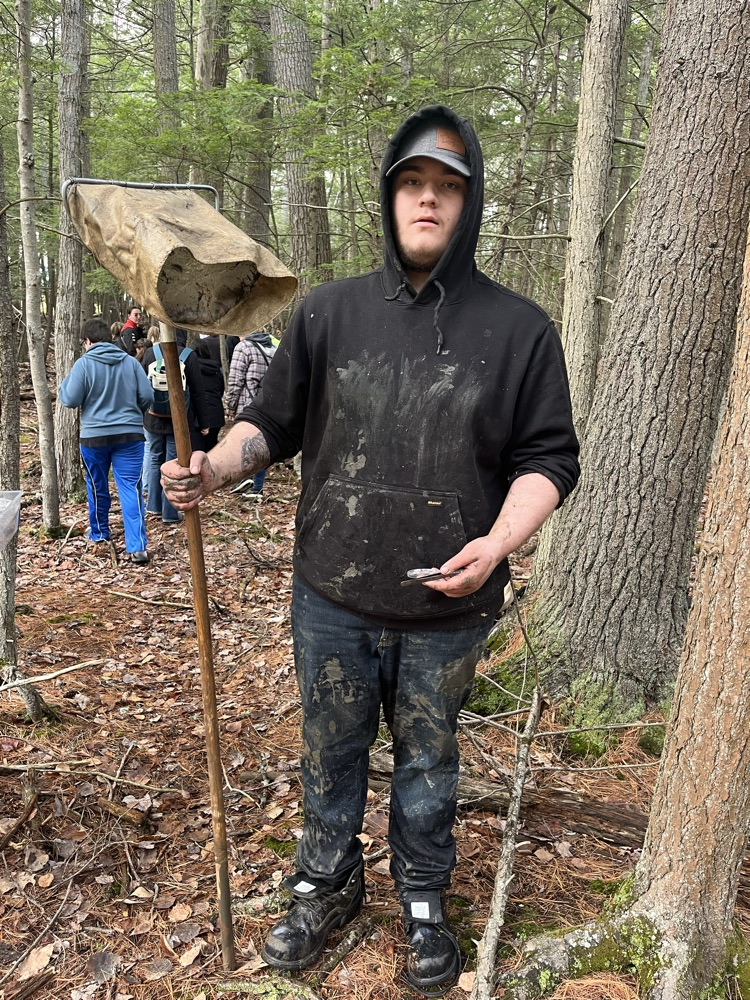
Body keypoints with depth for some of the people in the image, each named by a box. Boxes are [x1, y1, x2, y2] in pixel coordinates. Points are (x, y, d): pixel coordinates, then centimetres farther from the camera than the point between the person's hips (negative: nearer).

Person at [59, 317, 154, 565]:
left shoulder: (84, 363, -8)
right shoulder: (130, 362, 1)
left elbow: (70, 400, -8)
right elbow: (147, 396, 1)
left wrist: (64, 383, 13)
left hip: (94, 436, -1)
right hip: (130, 434, 1)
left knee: (97, 487, 19)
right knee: (131, 489, -2)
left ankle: (99, 533, 37)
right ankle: (137, 547, -11)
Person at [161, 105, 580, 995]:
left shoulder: (518, 329, -3)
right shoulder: (330, 312, 1)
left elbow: (547, 457, -1)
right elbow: (273, 421, 5)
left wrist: (500, 540, -17)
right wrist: (217, 468, -15)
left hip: (445, 612, -1)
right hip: (332, 597, 1)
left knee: (427, 766, 18)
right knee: (330, 755, 19)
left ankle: (423, 902, 43)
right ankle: (326, 886, 45)